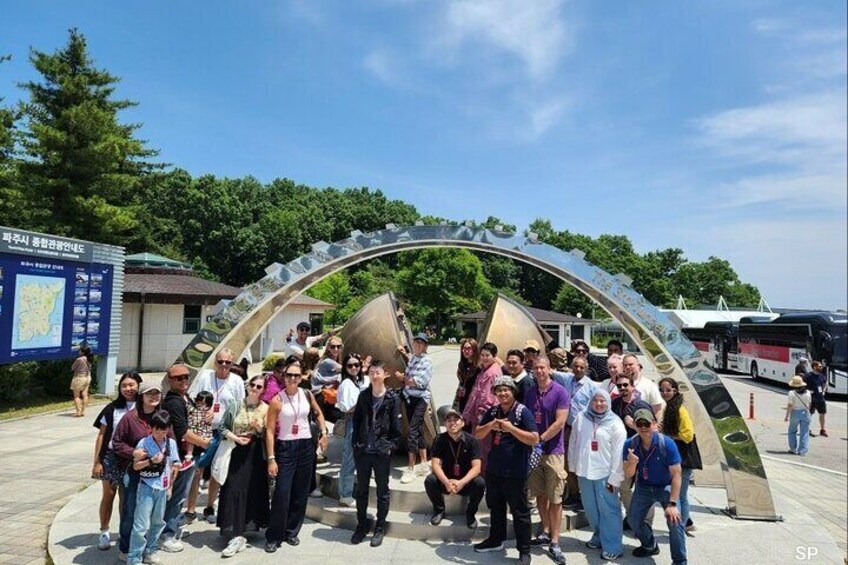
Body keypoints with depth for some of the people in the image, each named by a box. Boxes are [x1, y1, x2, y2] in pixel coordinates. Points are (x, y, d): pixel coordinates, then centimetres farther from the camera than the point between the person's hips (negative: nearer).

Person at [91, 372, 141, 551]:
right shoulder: (112, 408, -2)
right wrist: (97, 461, -3)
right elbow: (101, 435, 0)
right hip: (110, 457, 0)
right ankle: (104, 532, 24)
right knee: (108, 496, 10)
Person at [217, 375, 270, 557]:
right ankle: (236, 536, 2)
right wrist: (236, 438, -10)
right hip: (237, 453, 0)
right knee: (234, 490, -4)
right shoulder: (236, 405, 1)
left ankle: (243, 529, 23)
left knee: (253, 491, 6)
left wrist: (258, 428, -16)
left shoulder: (266, 409, 0)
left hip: (256, 455, 0)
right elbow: (223, 427, 3)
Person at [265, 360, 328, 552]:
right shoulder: (277, 400, -11)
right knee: (282, 494, -6)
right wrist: (271, 459, -14)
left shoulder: (307, 395, 0)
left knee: (301, 493, 10)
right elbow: (270, 431, -11)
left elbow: (319, 413, 19)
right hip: (285, 447, -4)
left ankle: (292, 532, 26)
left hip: (306, 446, 4)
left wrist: (323, 433, 8)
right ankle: (274, 536, 10)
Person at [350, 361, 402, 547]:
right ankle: (361, 526, 29)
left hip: (382, 452, -3)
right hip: (362, 451, 4)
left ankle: (379, 529, 22)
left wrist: (391, 447, -10)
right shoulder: (363, 396, 5)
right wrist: (356, 442, 2)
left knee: (383, 492, 8)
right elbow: (356, 420, 8)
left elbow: (396, 427, -5)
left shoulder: (393, 398, -5)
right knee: (361, 490, 14)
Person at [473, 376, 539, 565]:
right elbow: (478, 434, 6)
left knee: (519, 512, 5)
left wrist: (511, 428, -25)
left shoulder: (523, 412, -12)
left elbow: (534, 439, -18)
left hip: (515, 473, -6)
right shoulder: (492, 411, 5)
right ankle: (496, 539, 39)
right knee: (495, 507, 21)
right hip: (493, 470, 6)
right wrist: (491, 425, -13)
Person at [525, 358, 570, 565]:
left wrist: (539, 439, -15)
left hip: (553, 451, -5)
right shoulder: (529, 393, 8)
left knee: (555, 498, -1)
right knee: (540, 494, 13)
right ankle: (545, 532, 27)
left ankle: (554, 542, 6)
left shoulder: (560, 392, -9)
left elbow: (560, 422, -15)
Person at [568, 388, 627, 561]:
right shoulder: (581, 418, 2)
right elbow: (573, 443, 10)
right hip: (584, 472, 4)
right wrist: (572, 466, 11)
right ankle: (599, 537, 35)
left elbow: (618, 453, -9)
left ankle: (612, 547, 11)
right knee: (591, 509, 16)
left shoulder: (615, 423, -8)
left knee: (608, 510, 0)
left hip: (605, 474, -4)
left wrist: (615, 478, -11)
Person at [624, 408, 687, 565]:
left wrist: (673, 503, -26)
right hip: (643, 487, 4)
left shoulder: (667, 444, -28)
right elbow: (628, 475, -14)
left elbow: (676, 474, -22)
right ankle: (650, 546, 38)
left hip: (666, 486, -3)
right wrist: (632, 463, -38)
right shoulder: (630, 444, -19)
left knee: (675, 522, -20)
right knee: (634, 520, 8)